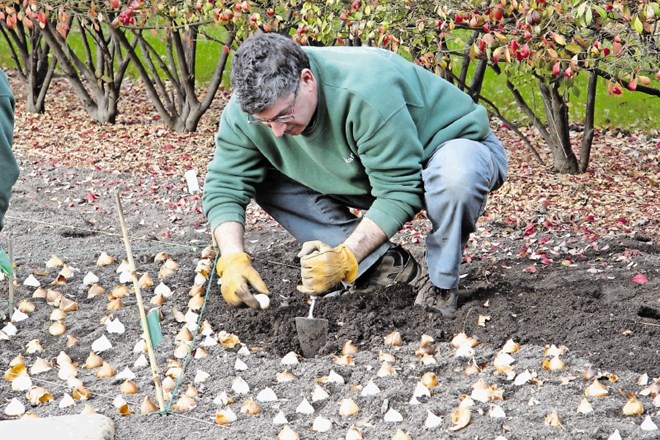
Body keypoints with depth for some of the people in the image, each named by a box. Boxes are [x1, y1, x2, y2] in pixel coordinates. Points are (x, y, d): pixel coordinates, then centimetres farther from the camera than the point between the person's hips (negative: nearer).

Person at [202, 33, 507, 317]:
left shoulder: (367, 93, -38)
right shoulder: (246, 110, -20)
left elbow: (399, 191, -35)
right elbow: (225, 187, -17)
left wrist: (345, 257, -42)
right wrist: (233, 260, -33)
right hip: (367, 176, 6)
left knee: (455, 175, -43)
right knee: (266, 181, -11)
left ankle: (441, 286, -15)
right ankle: (382, 264, -8)